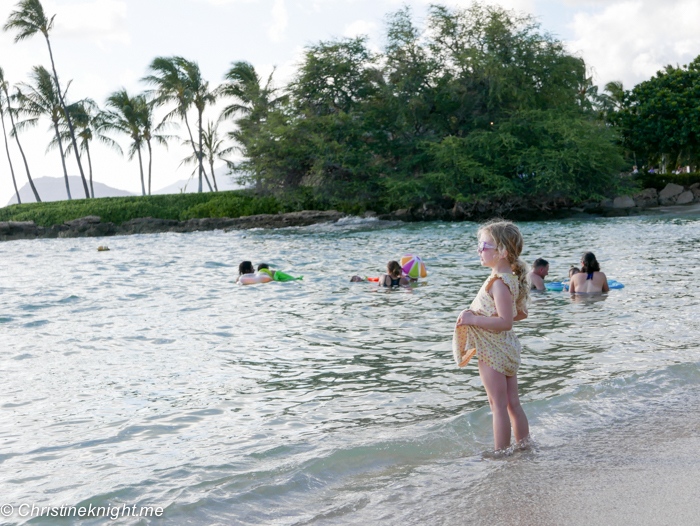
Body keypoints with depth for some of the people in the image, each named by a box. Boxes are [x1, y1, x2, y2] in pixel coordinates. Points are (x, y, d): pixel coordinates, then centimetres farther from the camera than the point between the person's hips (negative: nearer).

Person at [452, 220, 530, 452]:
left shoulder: (498, 283, -22)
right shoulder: (512, 278, 8)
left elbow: (505, 322, -28)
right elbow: (521, 313, 17)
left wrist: (473, 319, -22)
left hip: (492, 351, -9)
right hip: (507, 349, 9)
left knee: (498, 406, 0)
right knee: (513, 404, 16)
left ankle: (501, 453, 7)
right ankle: (525, 446, 25)